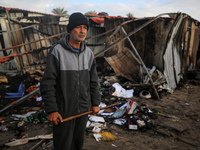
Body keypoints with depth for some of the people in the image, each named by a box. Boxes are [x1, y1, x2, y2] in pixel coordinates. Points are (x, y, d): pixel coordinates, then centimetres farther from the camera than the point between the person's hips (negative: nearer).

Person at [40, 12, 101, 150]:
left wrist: (96, 103, 7)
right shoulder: (57, 51, -15)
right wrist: (51, 110, -16)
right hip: (64, 109, -5)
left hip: (83, 108, 5)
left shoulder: (89, 53, 1)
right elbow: (48, 83, -15)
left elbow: (93, 81, 8)